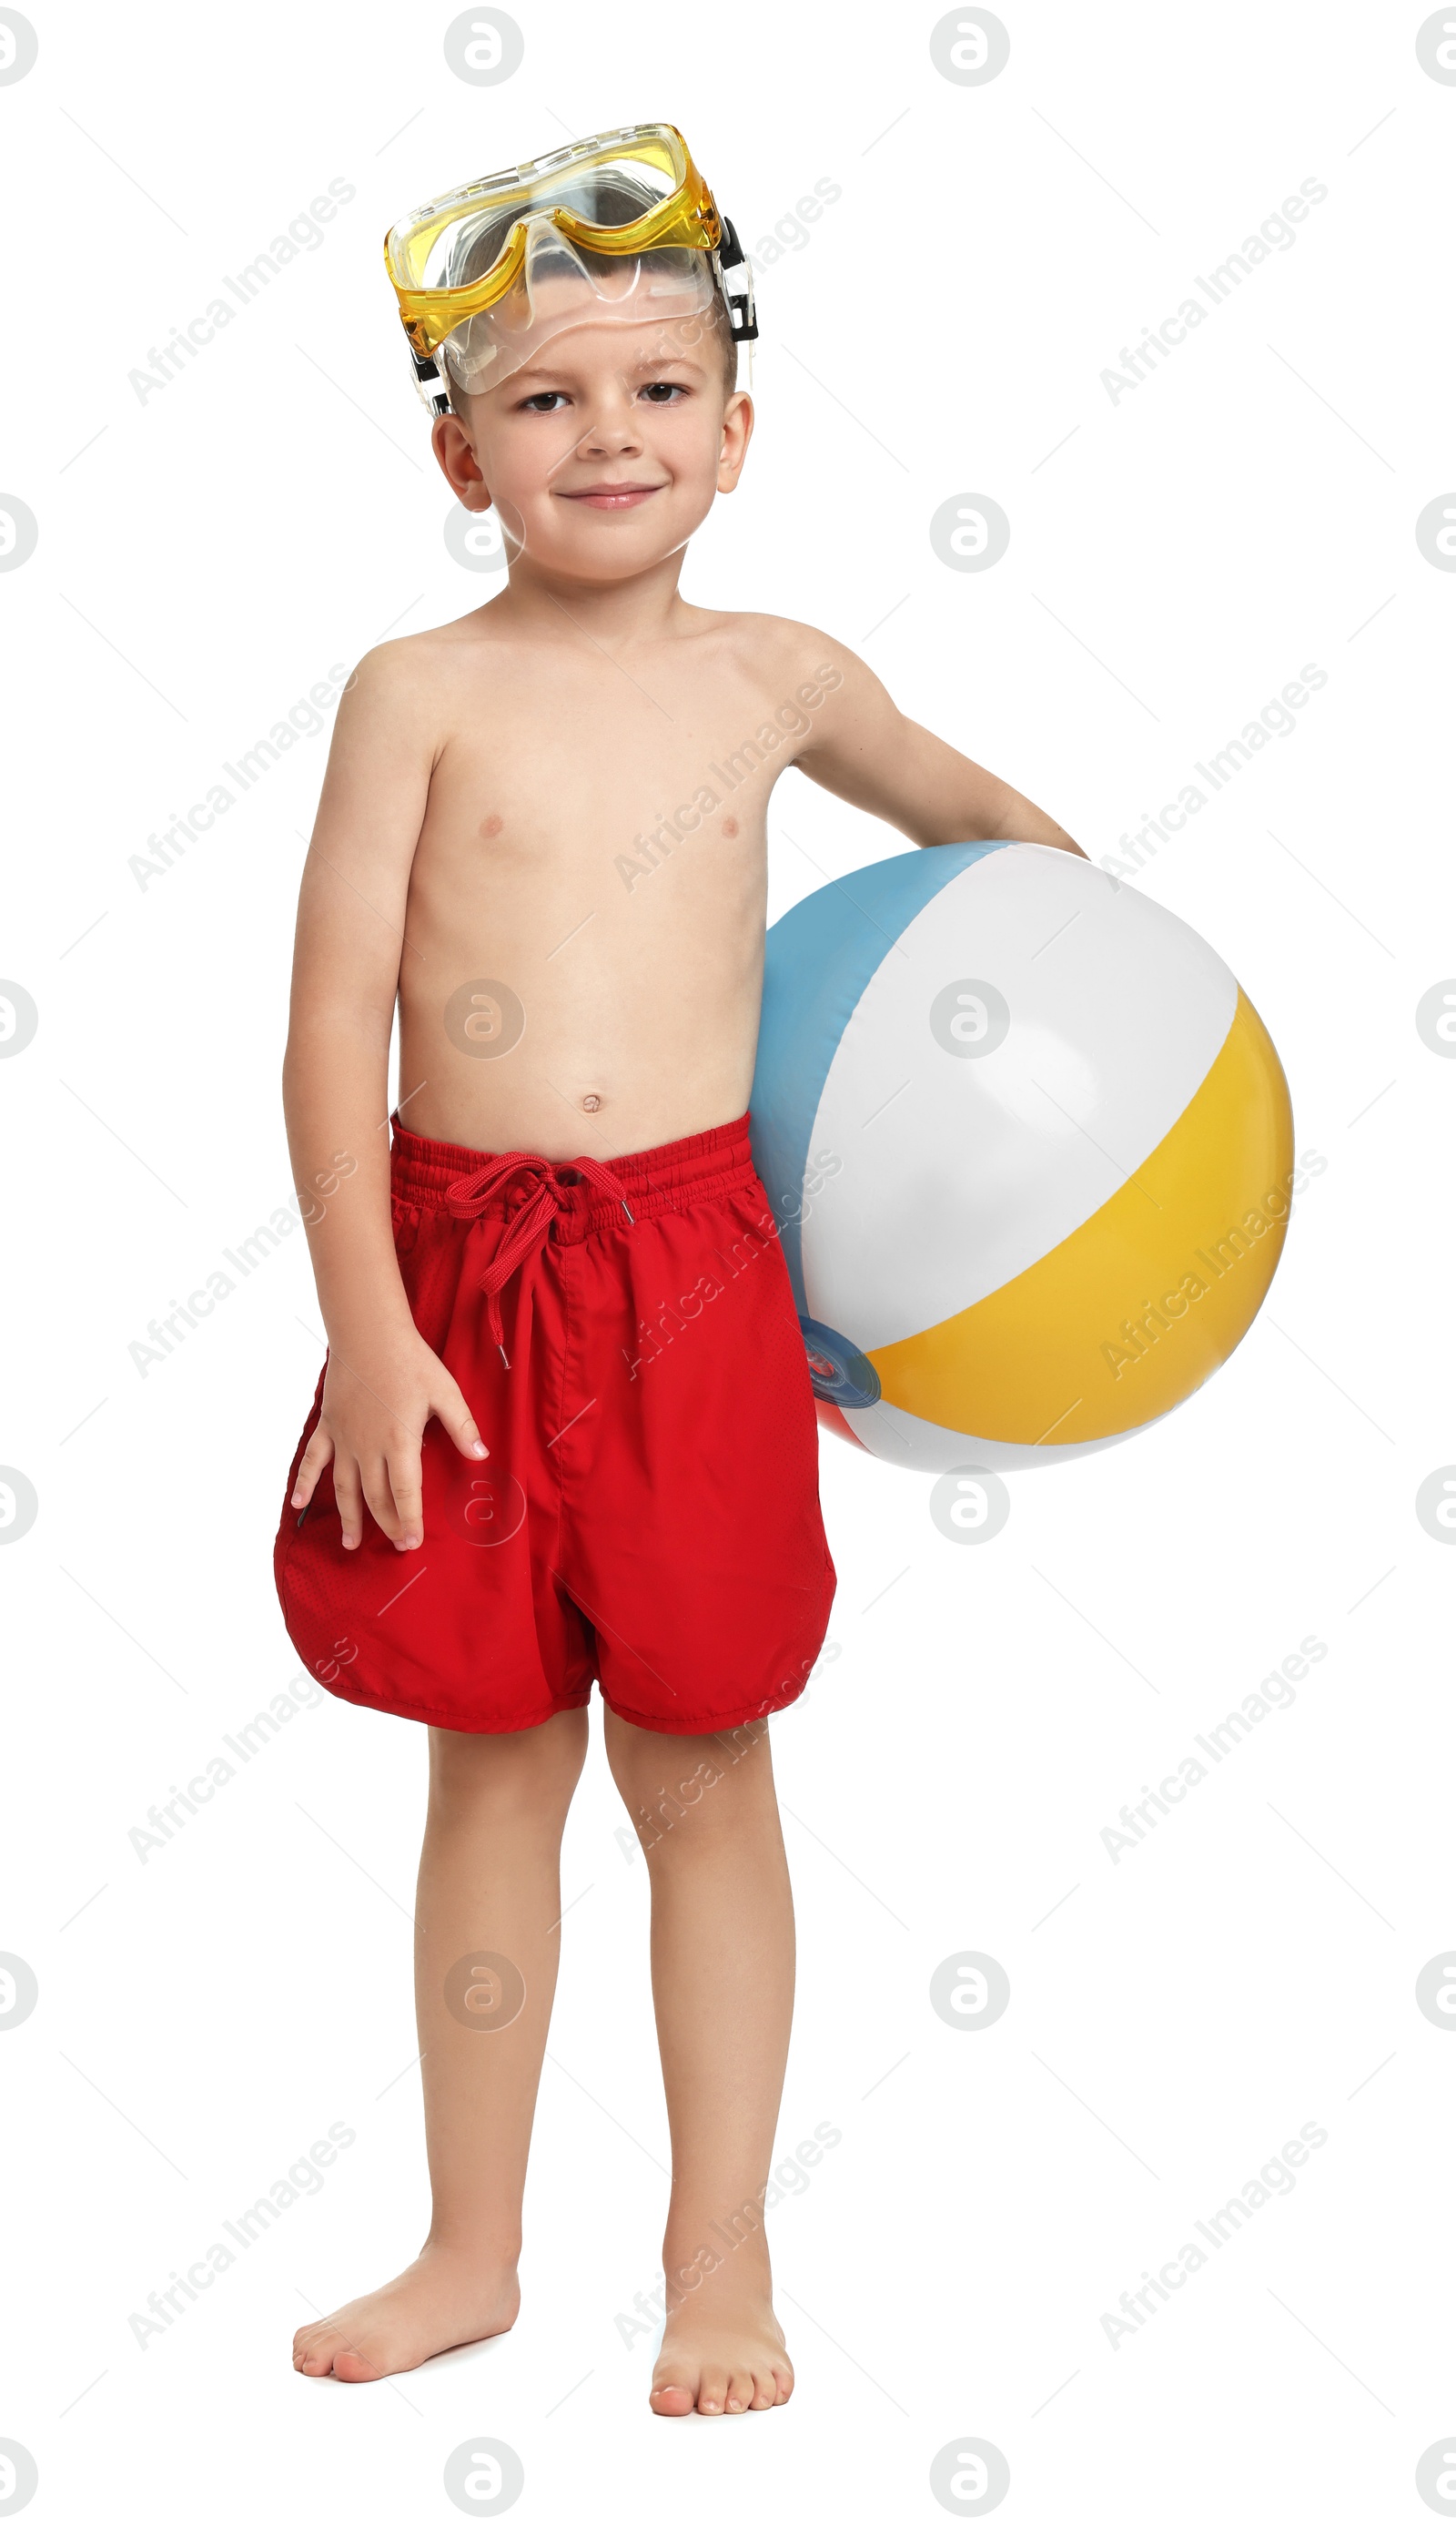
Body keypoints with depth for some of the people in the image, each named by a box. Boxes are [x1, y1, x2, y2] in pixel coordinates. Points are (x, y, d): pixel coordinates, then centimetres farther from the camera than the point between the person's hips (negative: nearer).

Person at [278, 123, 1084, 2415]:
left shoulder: (776, 680, 5)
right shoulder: (421, 692, -3)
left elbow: (970, 812, 26)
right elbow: (334, 1023, -6)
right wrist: (368, 1325, -11)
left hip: (692, 1266, 1)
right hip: (457, 1264, 0)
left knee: (696, 1769, 8)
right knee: (493, 1760, 11)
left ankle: (721, 2256, 23)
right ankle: (474, 2249, 27)